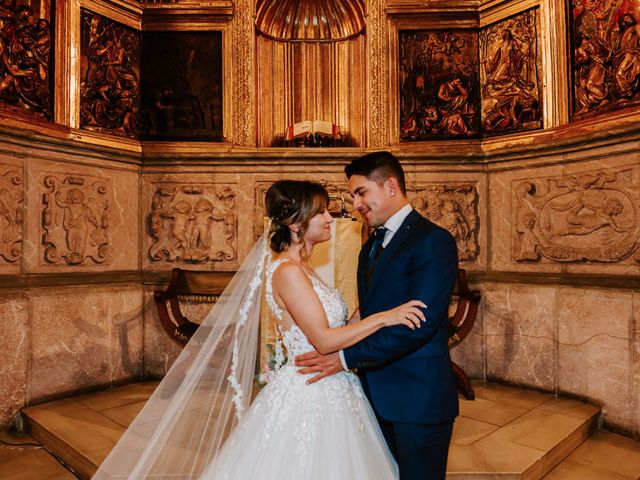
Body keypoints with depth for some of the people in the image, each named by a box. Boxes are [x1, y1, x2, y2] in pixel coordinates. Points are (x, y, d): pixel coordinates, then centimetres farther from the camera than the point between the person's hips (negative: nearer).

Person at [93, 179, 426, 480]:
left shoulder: (299, 268, 10)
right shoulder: (287, 271, -19)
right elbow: (324, 340, -22)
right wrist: (384, 317, -20)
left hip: (326, 394, 9)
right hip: (307, 398, -9)